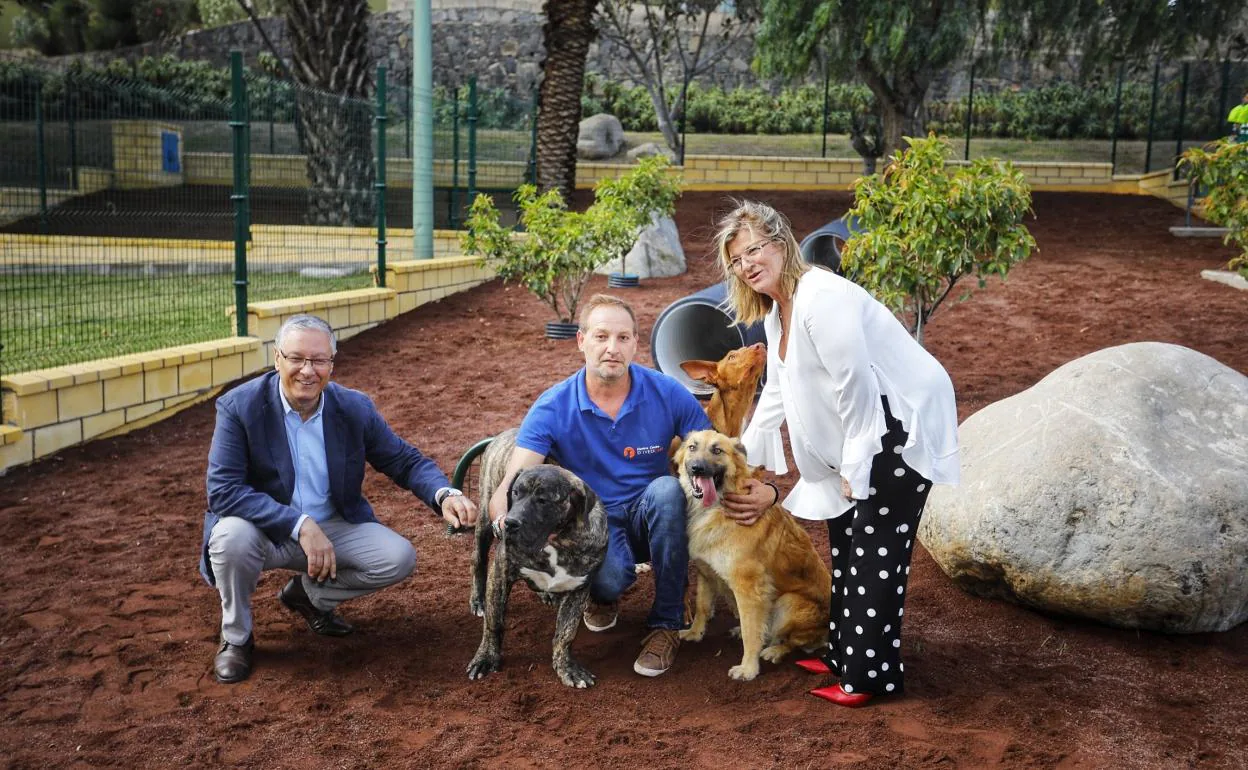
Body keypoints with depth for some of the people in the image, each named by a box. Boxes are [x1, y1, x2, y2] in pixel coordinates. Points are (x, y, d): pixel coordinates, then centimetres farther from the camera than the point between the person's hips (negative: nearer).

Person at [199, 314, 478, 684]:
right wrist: (301, 526, -34)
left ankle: (309, 592, 14)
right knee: (233, 535, -35)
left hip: (334, 527, 3)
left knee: (399, 558, -15)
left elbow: (405, 460, -2)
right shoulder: (239, 407, -18)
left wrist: (445, 494, -25)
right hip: (267, 531, -3)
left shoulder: (354, 407, -8)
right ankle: (236, 637, -4)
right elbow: (222, 491, -25)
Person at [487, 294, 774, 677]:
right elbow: (509, 487, -21)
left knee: (666, 488, -34)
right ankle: (604, 595, 9)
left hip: (653, 517, 1)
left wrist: (764, 489, -31)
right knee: (609, 576, -36)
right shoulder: (552, 408, -14)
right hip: (593, 520, -1)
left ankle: (667, 624, -16)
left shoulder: (668, 394, -12)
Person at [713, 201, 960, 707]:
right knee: (845, 538, 17)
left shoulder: (821, 300, -24)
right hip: (859, 433, 11)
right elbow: (777, 390, 19)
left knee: (876, 550, -6)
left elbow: (857, 386, -24)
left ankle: (872, 676, 3)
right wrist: (744, 453, 18)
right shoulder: (775, 310, 9)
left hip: (902, 426, -11)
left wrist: (854, 468, -18)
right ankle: (844, 653, 30)